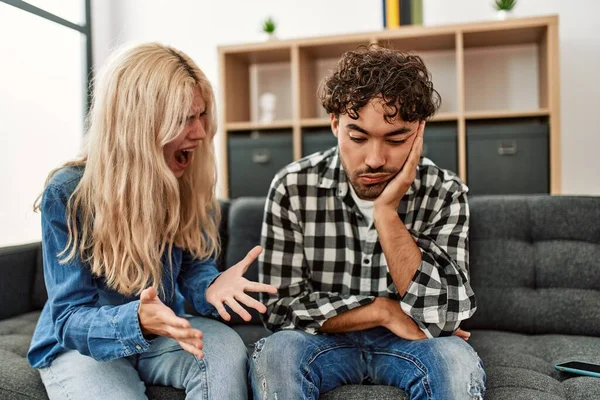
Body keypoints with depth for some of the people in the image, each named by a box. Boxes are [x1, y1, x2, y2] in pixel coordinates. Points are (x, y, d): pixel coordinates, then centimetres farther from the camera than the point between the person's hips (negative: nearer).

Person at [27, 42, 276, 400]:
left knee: (226, 349, -28)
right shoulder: (67, 193, -22)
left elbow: (193, 264, -1)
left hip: (160, 334, 3)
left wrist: (212, 285, -27)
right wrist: (137, 320, -44)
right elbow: (70, 318, -22)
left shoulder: (190, 185, -10)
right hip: (79, 345, -2)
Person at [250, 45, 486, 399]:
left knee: (457, 361, -30)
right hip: (324, 341, 0)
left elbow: (444, 317, -21)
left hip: (408, 342, 1)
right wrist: (383, 311, -20)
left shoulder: (445, 193, -13)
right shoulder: (292, 187, -15)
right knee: (275, 354, -32)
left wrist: (386, 211, -28)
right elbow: (281, 305, -13)